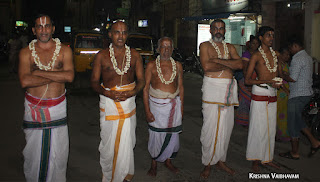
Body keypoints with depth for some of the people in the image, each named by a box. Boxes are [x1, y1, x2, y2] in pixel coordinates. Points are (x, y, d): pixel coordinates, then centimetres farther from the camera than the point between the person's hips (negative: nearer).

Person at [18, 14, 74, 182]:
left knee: (58, 153, 9)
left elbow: (69, 76, -15)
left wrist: (39, 72, -15)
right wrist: (56, 76, -15)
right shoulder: (26, 52, -1)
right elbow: (25, 81, -16)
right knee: (33, 153, 9)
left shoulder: (64, 50, 1)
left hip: (58, 107, 1)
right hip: (33, 108, 0)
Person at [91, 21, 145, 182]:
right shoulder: (102, 56, 1)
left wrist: (132, 92, -14)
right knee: (108, 142, 4)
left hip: (129, 100, 1)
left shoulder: (134, 55, 5)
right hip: (108, 101, -1)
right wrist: (107, 93, -17)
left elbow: (141, 80, 6)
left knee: (126, 142, 5)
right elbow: (94, 81, 2)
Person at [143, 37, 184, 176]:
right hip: (156, 105, -2)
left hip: (174, 104, 3)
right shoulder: (151, 66, -2)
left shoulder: (177, 66, 6)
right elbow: (145, 88, -3)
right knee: (156, 135, 3)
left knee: (172, 134, 10)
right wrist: (147, 110, -8)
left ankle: (168, 160, 31)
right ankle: (154, 163, 22)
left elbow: (181, 87, 11)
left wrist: (181, 107, 8)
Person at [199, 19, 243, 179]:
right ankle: (208, 163, 10)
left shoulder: (230, 47, 15)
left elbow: (239, 64, -2)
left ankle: (220, 160, 25)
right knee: (210, 128, -4)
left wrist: (218, 60, -12)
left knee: (226, 127, 9)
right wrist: (228, 65, -5)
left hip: (228, 90, 5)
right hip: (212, 88, -5)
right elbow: (206, 66, -15)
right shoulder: (205, 46, 2)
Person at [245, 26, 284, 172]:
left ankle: (267, 158, 23)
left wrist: (280, 81, -2)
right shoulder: (256, 56, -5)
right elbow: (247, 80, -10)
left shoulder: (275, 54, 14)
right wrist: (268, 82, -20)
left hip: (272, 94, 6)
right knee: (258, 128, -3)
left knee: (271, 127, 10)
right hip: (259, 94, -6)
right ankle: (255, 160, 9)